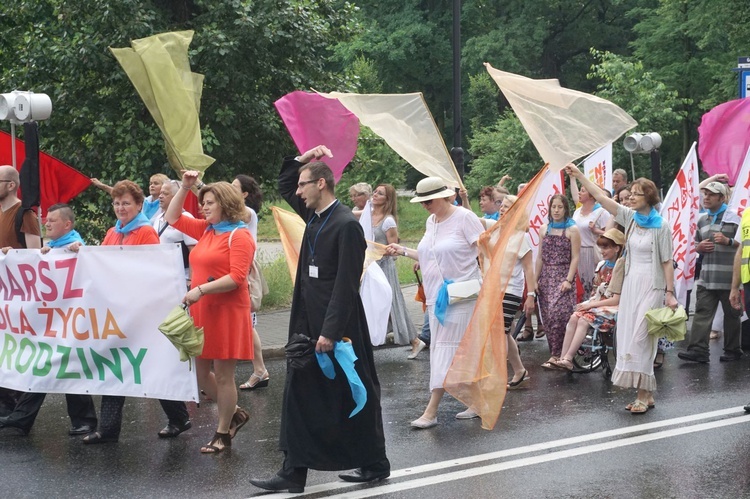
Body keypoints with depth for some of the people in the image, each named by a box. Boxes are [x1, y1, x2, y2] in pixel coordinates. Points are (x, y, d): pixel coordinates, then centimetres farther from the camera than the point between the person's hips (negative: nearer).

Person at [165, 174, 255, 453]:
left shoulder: (239, 236, -9)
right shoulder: (206, 230, 13)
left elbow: (237, 278, -18)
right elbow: (172, 218, 21)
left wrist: (202, 289, -24)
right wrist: (185, 188, 10)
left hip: (227, 312, -8)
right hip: (201, 312, 8)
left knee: (223, 375, 0)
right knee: (200, 372, 10)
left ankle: (223, 433, 12)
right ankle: (234, 414, 29)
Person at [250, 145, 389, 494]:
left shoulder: (346, 225, -16)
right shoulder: (314, 216, 10)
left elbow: (346, 284, -20)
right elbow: (284, 186, 26)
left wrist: (330, 331, -21)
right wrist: (302, 159, 10)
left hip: (337, 326, -9)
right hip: (308, 324, 9)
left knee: (354, 397, 5)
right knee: (298, 396, 6)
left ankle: (375, 464, 19)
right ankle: (293, 472, 10)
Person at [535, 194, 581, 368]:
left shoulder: (572, 230, 0)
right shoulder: (544, 229, 13)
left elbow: (575, 258, -4)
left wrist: (568, 280, -13)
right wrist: (535, 280, 11)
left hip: (563, 277, -5)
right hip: (546, 277, 5)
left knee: (557, 313, -17)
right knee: (547, 316, 0)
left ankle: (555, 355, -13)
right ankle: (557, 353, 8)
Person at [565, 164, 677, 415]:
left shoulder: (661, 226, -8)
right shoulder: (630, 217, 6)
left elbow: (667, 262, -7)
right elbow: (601, 196, 3)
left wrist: (669, 294, -10)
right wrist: (578, 175, -2)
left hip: (651, 286, -6)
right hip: (631, 283, 6)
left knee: (639, 337, -11)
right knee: (628, 335, 4)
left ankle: (644, 393, -4)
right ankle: (644, 392, 9)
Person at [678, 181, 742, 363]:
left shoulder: (733, 218, -1)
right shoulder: (702, 220, 17)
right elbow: (697, 245, 28)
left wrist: (728, 241, -18)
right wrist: (699, 247, 5)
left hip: (728, 277, -5)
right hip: (707, 277, 5)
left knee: (731, 314, 5)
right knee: (702, 312, -4)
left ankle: (732, 350, 15)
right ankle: (698, 350, -7)